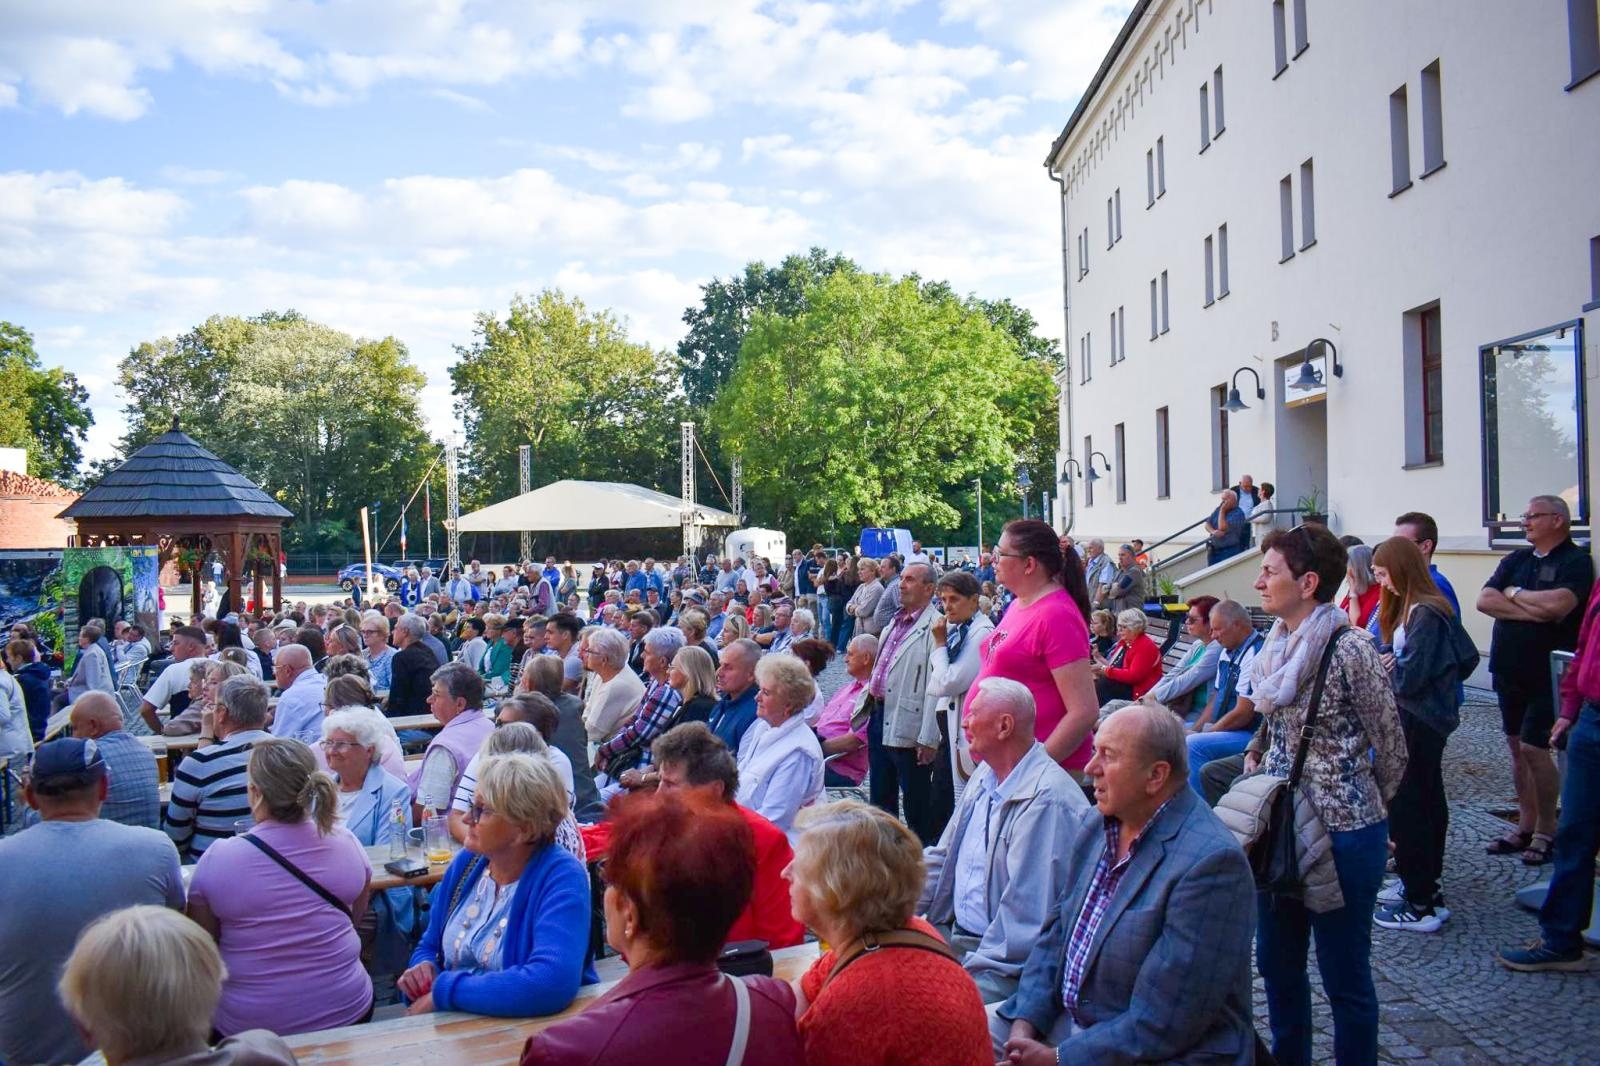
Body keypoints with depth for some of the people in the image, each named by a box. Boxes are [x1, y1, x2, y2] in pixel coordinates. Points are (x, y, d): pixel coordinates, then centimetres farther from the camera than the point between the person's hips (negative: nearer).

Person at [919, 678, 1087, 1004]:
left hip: (1004, 964, -9)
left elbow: (1027, 916, -22)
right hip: (952, 933, 9)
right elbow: (942, 860, 16)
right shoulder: (986, 776, 10)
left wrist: (975, 974, -21)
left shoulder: (1047, 800, -21)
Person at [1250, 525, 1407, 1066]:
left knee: (1344, 976, 8)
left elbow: (1391, 746, -7)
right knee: (1277, 964, 19)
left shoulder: (1349, 651, -18)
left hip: (1341, 834, -7)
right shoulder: (1277, 647, 4)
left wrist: (1366, 811, 6)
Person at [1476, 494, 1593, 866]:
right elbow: (1484, 601, -1)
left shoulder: (1576, 561, -7)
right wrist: (1535, 611, -14)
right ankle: (1525, 827, 20)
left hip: (1548, 676, -6)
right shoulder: (1517, 559, 11)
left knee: (1534, 749, -8)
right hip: (1509, 672, 7)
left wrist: (1514, 594, -8)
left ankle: (1546, 830, 7)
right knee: (1517, 748, 11)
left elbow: (1558, 604, -25)